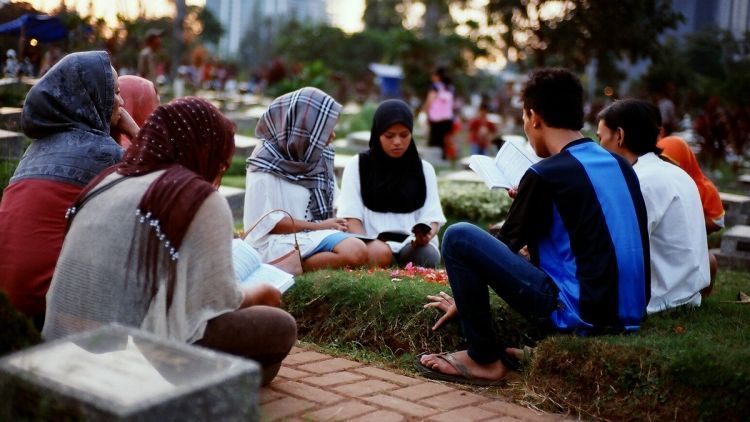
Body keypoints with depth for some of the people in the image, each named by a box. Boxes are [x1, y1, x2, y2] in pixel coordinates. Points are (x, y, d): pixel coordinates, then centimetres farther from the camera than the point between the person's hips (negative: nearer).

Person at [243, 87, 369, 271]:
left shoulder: (315, 155, 13)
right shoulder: (266, 162, -8)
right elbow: (266, 221, -12)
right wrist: (318, 226, -11)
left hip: (312, 234, 8)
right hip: (278, 241, -8)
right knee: (355, 253, -28)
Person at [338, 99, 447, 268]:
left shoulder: (424, 169, 16)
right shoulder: (357, 166, 9)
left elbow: (431, 216, 6)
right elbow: (351, 216, 0)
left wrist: (426, 234, -20)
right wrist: (368, 245, -22)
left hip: (413, 246, 2)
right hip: (373, 245, -2)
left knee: (428, 255, -31)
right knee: (381, 254, -36)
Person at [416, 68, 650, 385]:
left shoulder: (546, 175, -10)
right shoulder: (619, 165, 9)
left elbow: (504, 248, 2)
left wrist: (465, 298, 16)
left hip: (580, 317, -8)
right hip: (630, 319, 8)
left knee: (459, 237, -6)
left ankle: (484, 360, 3)